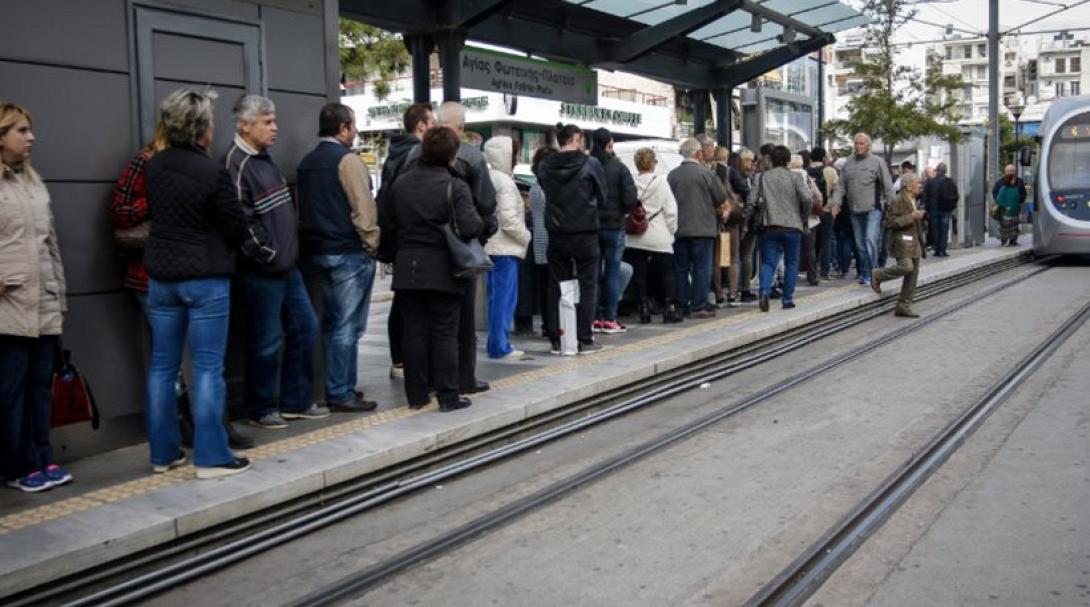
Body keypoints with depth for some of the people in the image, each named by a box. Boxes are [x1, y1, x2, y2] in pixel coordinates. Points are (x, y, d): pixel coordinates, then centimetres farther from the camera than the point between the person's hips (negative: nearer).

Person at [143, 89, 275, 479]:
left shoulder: (153, 167, 3)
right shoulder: (213, 172, -16)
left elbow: (156, 213, 13)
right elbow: (237, 226, -8)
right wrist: (262, 249, 10)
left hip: (161, 275, 6)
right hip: (205, 278, -6)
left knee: (162, 366, 11)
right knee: (208, 368, 0)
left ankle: (163, 453, 20)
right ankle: (211, 457, 3)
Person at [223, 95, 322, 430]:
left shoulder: (264, 158, 14)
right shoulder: (236, 163, -15)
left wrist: (289, 247, 15)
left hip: (287, 265, 9)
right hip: (261, 271, -9)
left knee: (305, 327, 14)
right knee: (267, 341, 1)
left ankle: (296, 401, 26)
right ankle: (260, 410, 17)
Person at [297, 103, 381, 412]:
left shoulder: (306, 163, 13)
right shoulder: (347, 160, -13)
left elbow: (304, 209, 16)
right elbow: (363, 210, -17)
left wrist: (313, 244, 19)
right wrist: (372, 245, -8)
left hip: (317, 252, 8)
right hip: (349, 253, -8)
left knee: (331, 323, 15)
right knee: (348, 326, -4)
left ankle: (336, 387, 22)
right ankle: (342, 393, -1)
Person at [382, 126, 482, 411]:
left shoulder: (400, 183, 3)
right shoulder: (455, 187, -11)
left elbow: (385, 224, 3)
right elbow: (470, 227, -20)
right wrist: (480, 224, 0)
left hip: (407, 269, 4)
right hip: (443, 271, -4)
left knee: (414, 332, 10)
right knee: (445, 334, 3)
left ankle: (416, 394, 16)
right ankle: (448, 396, 6)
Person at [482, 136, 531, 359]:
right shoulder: (504, 181, -14)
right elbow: (509, 219, -19)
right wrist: (526, 236, -5)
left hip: (492, 246, 9)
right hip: (505, 248, -9)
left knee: (496, 297, 13)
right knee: (505, 297, -4)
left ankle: (496, 343, 19)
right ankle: (500, 347, -2)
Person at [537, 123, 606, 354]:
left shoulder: (545, 166, -2)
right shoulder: (590, 164, -9)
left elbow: (545, 192, 8)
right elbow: (602, 198, 0)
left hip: (556, 236, 3)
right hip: (586, 233, -3)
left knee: (556, 287, 10)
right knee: (587, 285, 6)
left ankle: (556, 340, 11)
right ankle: (584, 340, 6)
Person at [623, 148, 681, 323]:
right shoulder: (661, 182, -5)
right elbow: (671, 210, -5)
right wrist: (671, 231, 6)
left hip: (635, 238, 1)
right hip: (659, 238, -1)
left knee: (639, 275, 7)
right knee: (667, 273, 10)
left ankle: (644, 309, 6)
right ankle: (670, 308, 6)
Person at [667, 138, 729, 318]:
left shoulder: (672, 175, 2)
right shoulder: (705, 173, -8)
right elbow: (723, 201, -2)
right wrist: (722, 210, 17)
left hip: (679, 229, 4)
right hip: (702, 228, -4)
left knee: (681, 268, 10)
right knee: (702, 268, 2)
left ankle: (682, 305, 13)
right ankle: (698, 306, 1)